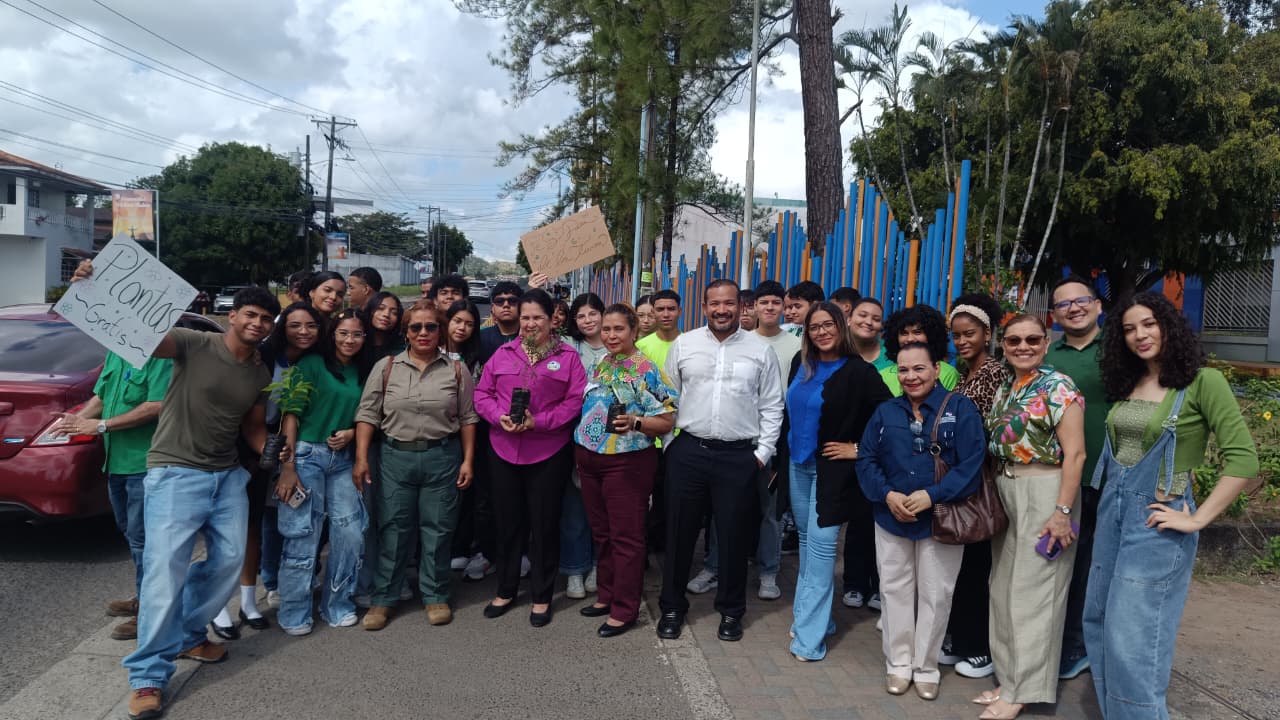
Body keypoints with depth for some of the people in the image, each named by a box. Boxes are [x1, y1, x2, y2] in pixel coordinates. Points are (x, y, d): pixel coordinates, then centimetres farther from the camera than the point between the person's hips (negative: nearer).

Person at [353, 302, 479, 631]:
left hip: (442, 458, 0)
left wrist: (468, 460, -1)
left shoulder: (456, 370, 2)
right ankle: (382, 599, 18)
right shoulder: (386, 367, 3)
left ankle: (436, 596, 22)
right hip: (396, 456, 0)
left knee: (437, 529, 7)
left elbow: (467, 418, 4)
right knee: (392, 529, 6)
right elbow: (368, 414, 1)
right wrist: (361, 458, -6)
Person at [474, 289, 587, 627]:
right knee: (507, 523, 13)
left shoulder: (568, 357, -1)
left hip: (549, 454, -3)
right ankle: (505, 590, 29)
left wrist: (539, 421, -18)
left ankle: (541, 597, 20)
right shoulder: (503, 353, 8)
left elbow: (575, 401, -8)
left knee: (544, 525, 6)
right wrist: (500, 417, -13)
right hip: (503, 450, 3)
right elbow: (482, 393, 7)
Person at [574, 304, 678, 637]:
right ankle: (606, 595, 30)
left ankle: (624, 609, 11)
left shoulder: (647, 371, -12)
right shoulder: (597, 365, 10)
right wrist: (580, 450, 14)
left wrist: (635, 422, -29)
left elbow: (667, 421, -13)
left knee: (625, 536, 1)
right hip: (589, 459, 7)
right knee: (601, 533, 16)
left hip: (627, 462, -7)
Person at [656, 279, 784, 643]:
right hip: (688, 451, 1)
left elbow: (771, 406, 5)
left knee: (734, 535, 7)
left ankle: (731, 610, 25)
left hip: (739, 456, -1)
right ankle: (672, 607, 24)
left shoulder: (760, 349, 3)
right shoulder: (683, 344, 5)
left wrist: (763, 452, 0)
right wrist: (669, 442, 3)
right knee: (680, 531, 8)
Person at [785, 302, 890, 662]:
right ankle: (810, 614, 27)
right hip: (798, 464, 7)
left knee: (820, 544, -8)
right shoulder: (800, 364, 5)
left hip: (831, 468, -7)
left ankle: (810, 635, -3)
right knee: (806, 539, 14)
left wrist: (859, 449, -13)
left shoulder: (858, 371, -14)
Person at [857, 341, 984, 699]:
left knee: (935, 595, 7)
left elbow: (971, 464, -14)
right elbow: (866, 460, 3)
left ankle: (926, 667, 24)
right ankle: (898, 663, 26)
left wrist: (931, 496, -21)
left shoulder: (960, 408, -7)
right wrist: (887, 495, -14)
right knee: (895, 590, 11)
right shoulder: (886, 412, 5)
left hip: (942, 520, -3)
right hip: (891, 519, 3)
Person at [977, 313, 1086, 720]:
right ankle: (1009, 677, 26)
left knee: (1033, 589, 0)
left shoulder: (1059, 388, -10)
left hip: (1044, 492, -7)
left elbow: (1074, 453, -15)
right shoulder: (1004, 388, 10)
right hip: (1005, 491, 8)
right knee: (1004, 586, 13)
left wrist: (1062, 511, -20)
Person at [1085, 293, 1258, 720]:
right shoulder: (1125, 384, 9)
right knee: (1098, 623, 14)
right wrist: (1110, 501, 11)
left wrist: (1197, 519, -16)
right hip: (1112, 510, 7)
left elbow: (1243, 460, -16)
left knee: (1132, 638, -3)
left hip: (1156, 519, -7)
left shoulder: (1202, 382, -11)